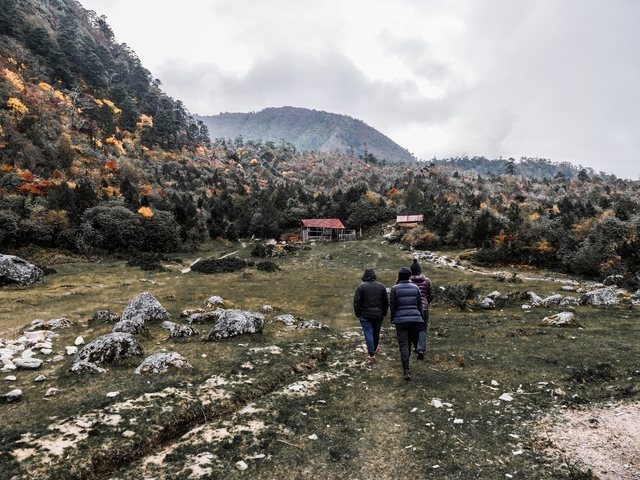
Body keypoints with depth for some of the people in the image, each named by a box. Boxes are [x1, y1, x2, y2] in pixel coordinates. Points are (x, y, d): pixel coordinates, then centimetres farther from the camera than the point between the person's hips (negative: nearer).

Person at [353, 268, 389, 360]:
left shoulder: (361, 287, -8)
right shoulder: (381, 286, 3)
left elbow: (356, 302, -9)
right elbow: (386, 302, 6)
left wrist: (358, 314, 0)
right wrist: (384, 313, 14)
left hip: (365, 315, -4)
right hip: (378, 315, 4)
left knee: (368, 333, 0)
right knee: (376, 332, 19)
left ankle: (372, 354, -2)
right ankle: (375, 348, 38)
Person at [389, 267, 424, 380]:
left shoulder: (395, 288, -4)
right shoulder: (415, 288, 5)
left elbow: (392, 306, -2)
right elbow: (419, 305, 7)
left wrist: (392, 319, 12)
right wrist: (420, 318, 16)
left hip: (401, 320, -3)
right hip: (414, 319, 3)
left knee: (403, 345, -2)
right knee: (409, 342, 20)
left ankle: (406, 371, -8)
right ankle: (406, 361, 37)